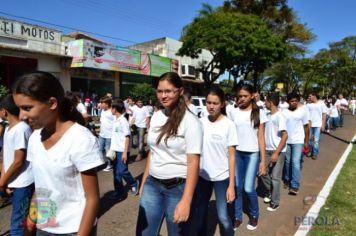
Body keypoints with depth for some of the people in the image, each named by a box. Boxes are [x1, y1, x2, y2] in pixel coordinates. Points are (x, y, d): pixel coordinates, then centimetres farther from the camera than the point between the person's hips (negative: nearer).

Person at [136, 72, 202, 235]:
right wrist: (143, 182, 14)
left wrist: (186, 201, -21)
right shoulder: (155, 116, 4)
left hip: (178, 187, -5)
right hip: (152, 185, 5)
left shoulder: (190, 121, -14)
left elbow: (193, 162, -17)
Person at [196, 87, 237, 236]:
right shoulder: (201, 122, -2)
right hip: (202, 175, 3)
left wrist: (231, 184, -11)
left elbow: (231, 155, -9)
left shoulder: (228, 125, -11)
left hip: (221, 176, -3)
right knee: (201, 214, 16)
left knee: (223, 216, 3)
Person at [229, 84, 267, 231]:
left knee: (248, 188, -1)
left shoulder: (259, 113, -3)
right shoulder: (234, 113, 3)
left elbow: (261, 138, -3)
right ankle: (237, 217, 24)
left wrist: (263, 160, -6)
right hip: (236, 153, 3)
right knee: (237, 187, 6)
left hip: (253, 154, -2)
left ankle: (254, 215, 26)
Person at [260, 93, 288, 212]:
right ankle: (268, 192, 36)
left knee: (275, 177, 3)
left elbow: (285, 136, -19)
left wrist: (276, 153, -21)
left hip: (278, 151, -6)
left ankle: (275, 202, 18)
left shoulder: (279, 116, -15)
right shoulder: (267, 115, 6)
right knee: (263, 172, 11)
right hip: (267, 149, 6)